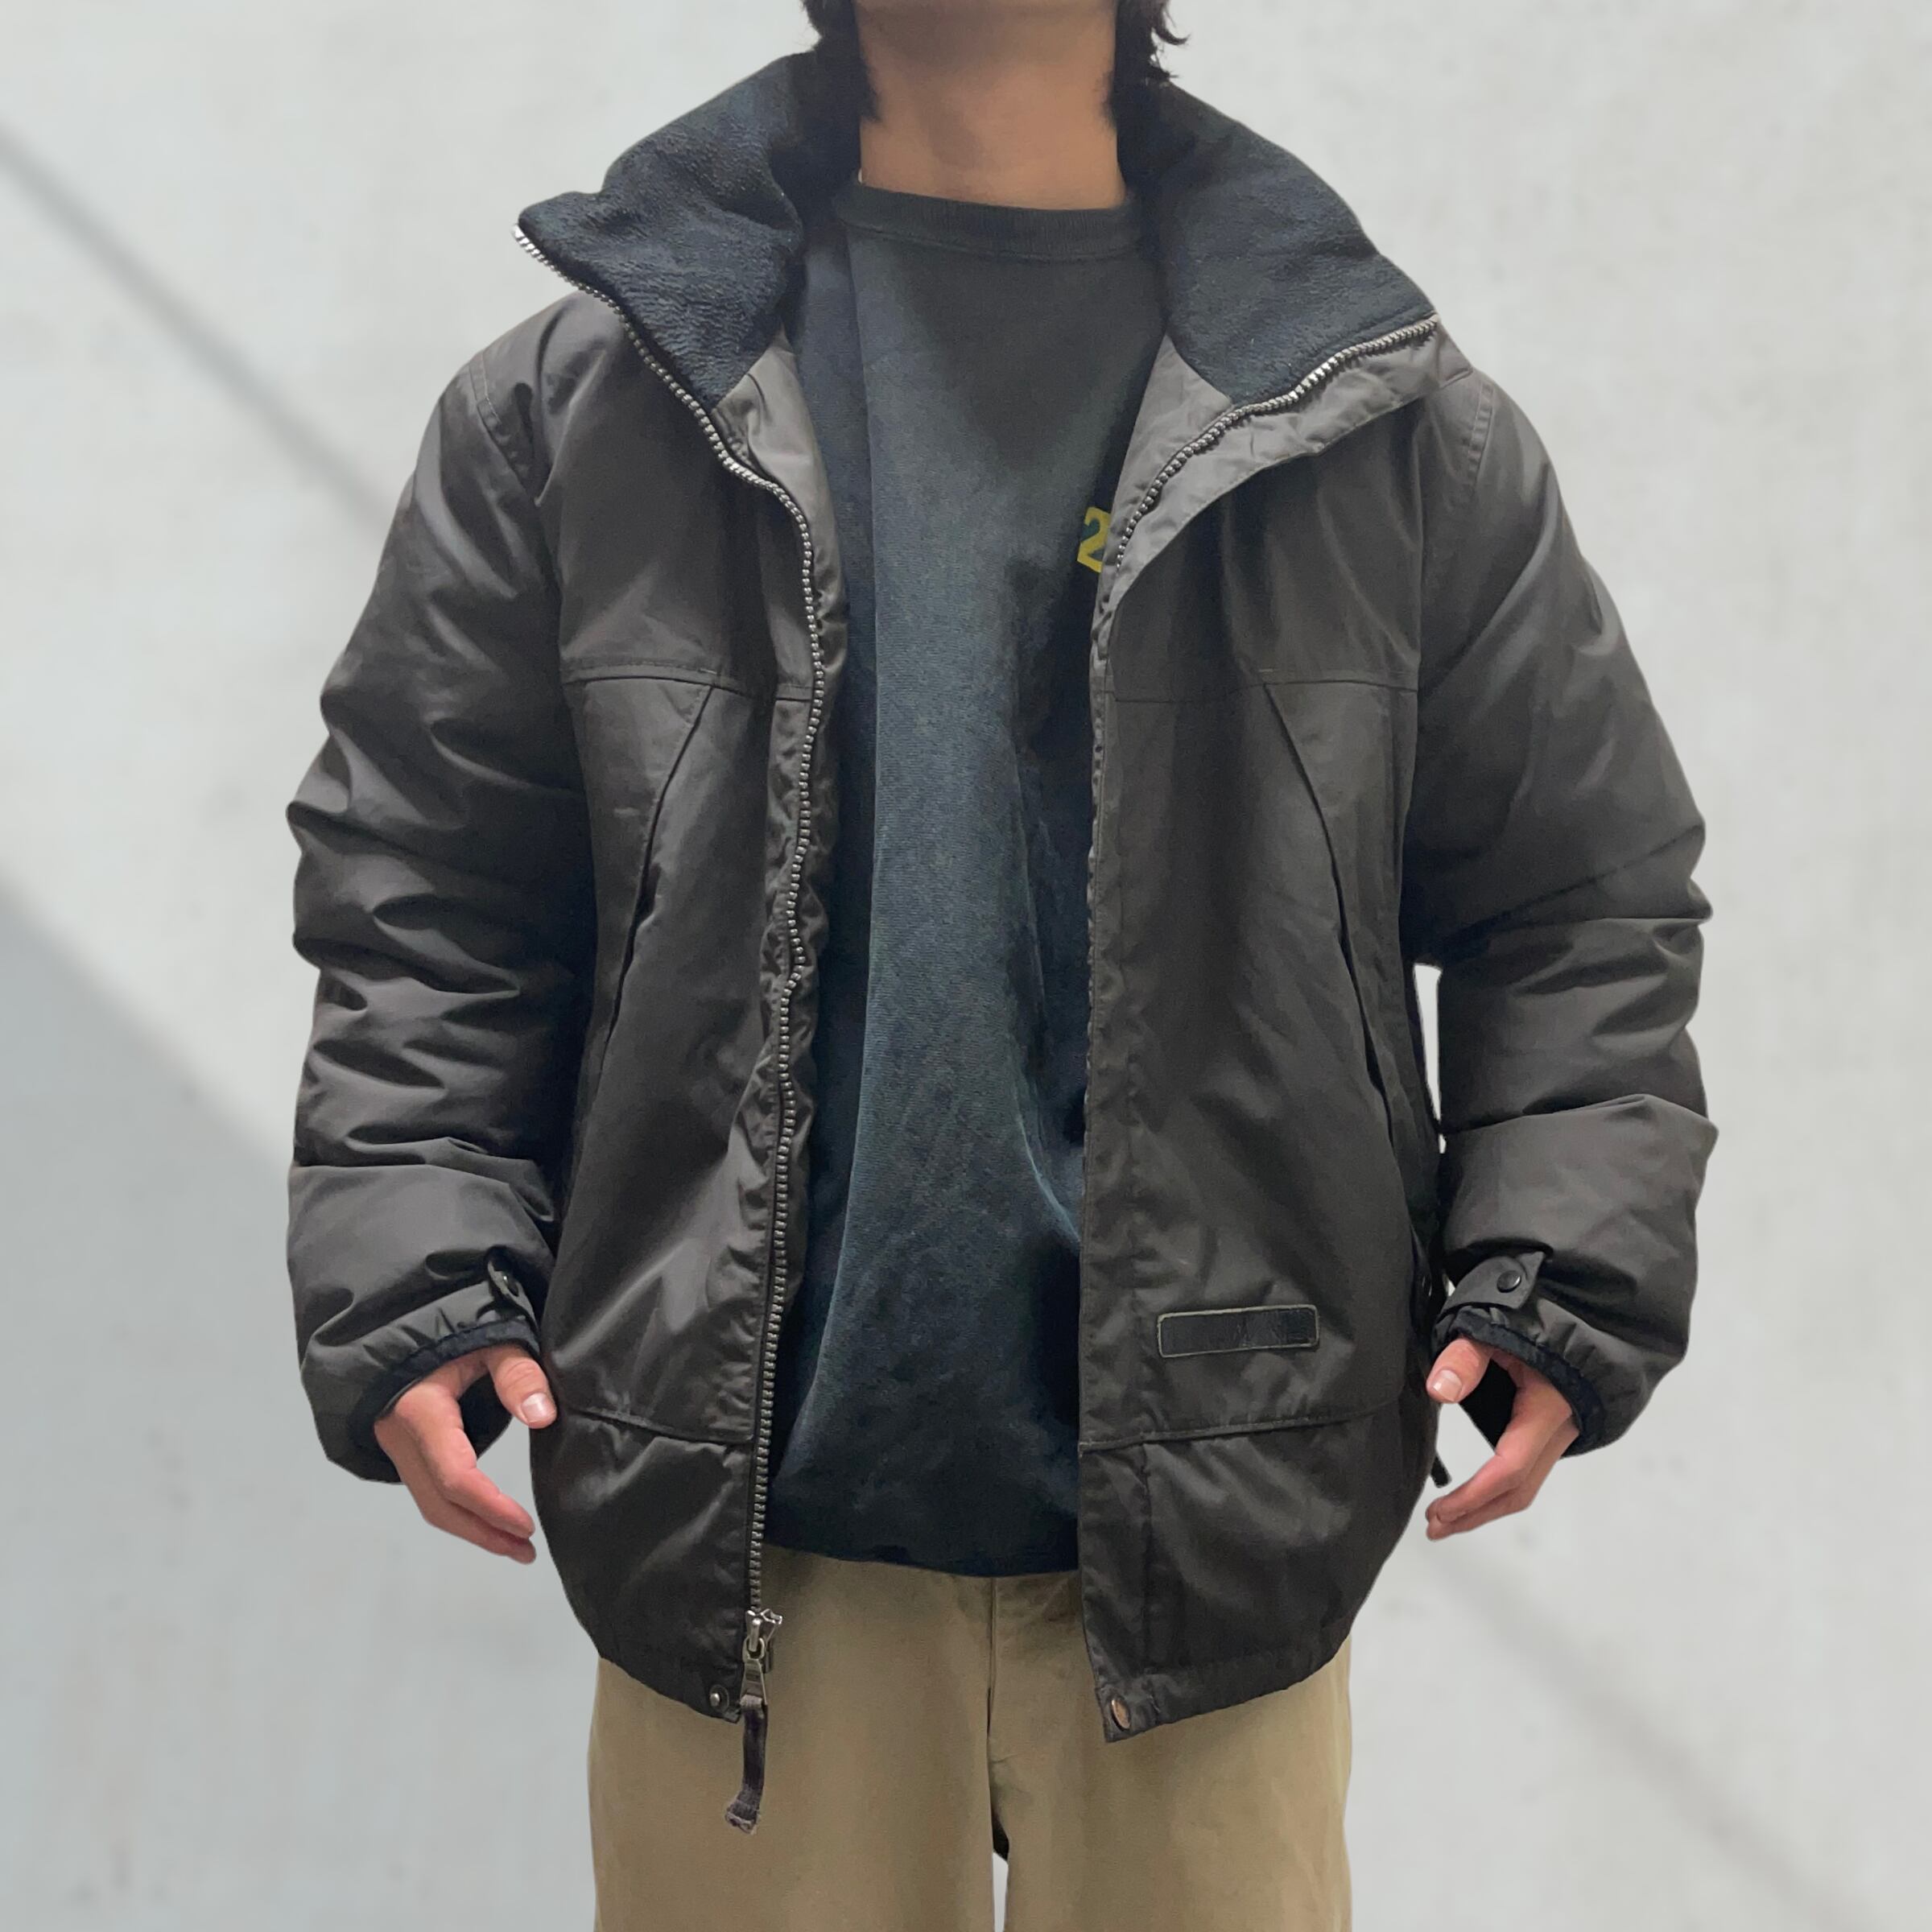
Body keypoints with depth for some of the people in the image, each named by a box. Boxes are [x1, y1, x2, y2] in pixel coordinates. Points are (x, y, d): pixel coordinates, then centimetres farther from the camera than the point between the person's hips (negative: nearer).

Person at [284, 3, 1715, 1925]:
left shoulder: (1392, 421, 5)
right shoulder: (574, 406, 5)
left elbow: (1586, 896, 8)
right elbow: (418, 897, 6)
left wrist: (1556, 1287, -4)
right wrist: (407, 1285, -6)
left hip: (1209, 1532, 0)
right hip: (742, 1536, 0)